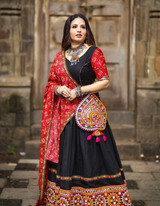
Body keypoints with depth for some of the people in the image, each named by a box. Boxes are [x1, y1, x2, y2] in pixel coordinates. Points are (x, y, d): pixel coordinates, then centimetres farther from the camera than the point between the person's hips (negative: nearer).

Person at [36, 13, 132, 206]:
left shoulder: (94, 52, -2)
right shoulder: (60, 56, 12)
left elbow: (105, 82, -8)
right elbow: (51, 82, 16)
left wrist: (79, 91, -13)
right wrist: (59, 89, -7)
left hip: (87, 113, -4)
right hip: (63, 114, 5)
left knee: (90, 158, -4)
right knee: (65, 158, 8)